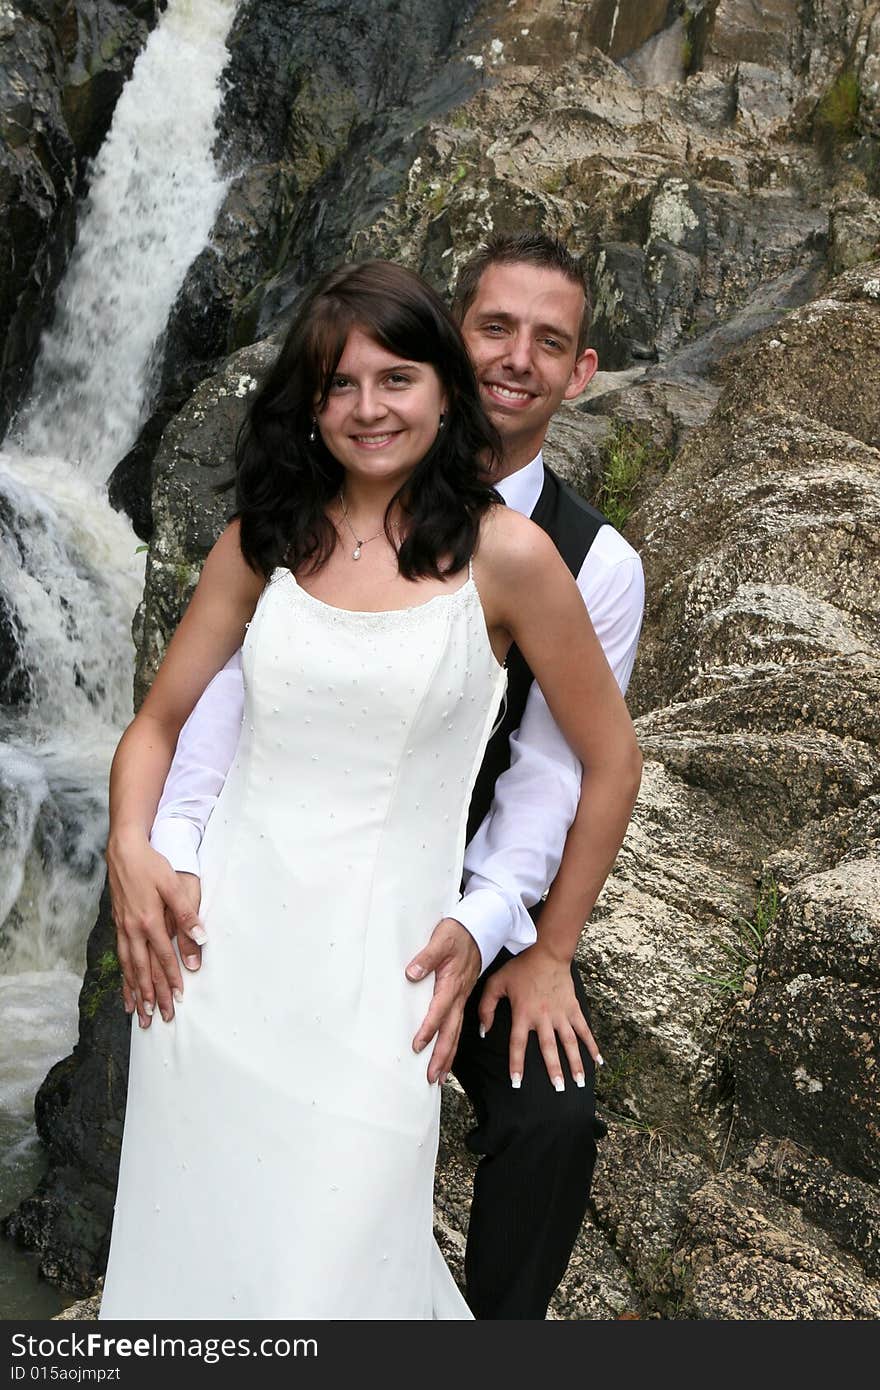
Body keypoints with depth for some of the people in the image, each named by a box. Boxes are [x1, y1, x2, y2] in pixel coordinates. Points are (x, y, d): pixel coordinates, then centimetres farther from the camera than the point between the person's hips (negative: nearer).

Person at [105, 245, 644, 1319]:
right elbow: (230, 675, -11)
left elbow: (547, 778, -12)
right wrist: (169, 848, -26)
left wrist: (479, 929, -30)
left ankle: (496, 1325, 9)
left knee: (552, 1117, -19)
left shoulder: (597, 565, -7)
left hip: (467, 888, -1)